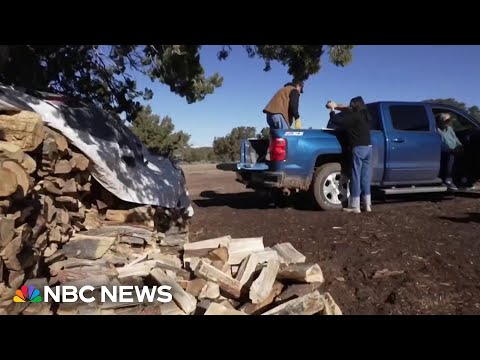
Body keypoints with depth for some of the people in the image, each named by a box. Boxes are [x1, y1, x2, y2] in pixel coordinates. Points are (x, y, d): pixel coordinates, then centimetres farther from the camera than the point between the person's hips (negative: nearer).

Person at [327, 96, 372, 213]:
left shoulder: (354, 117, -12)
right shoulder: (365, 115, 13)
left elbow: (335, 120, -13)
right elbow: (348, 111, 28)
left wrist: (332, 109, 2)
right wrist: (336, 106, 24)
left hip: (358, 148, -8)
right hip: (368, 147, 8)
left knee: (356, 177, -4)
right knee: (366, 177, 10)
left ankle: (355, 206, -1)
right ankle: (367, 205, 13)